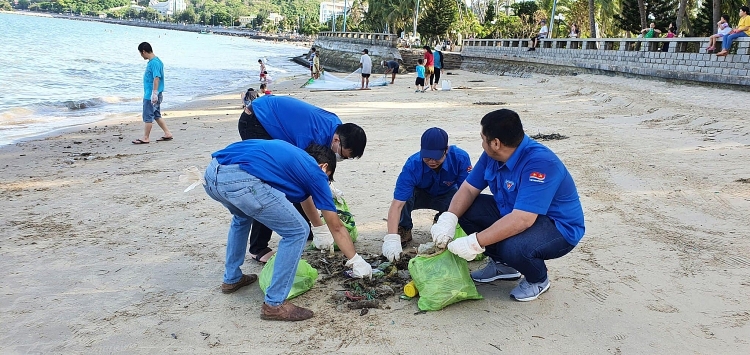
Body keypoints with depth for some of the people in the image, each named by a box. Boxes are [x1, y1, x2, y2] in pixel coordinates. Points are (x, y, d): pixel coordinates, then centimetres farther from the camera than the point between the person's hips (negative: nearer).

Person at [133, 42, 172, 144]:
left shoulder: (154, 63, -19)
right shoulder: (156, 61, 13)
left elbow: (156, 78, -25)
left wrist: (154, 93, -26)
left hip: (150, 96, -10)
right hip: (149, 95, 10)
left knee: (148, 117, -2)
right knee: (157, 115, 16)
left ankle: (145, 138, 6)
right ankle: (167, 133, 20)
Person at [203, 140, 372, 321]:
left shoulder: (294, 156, 36)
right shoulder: (315, 172, 16)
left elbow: (305, 196, 53)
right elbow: (336, 227, 20)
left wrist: (319, 229, 68)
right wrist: (356, 261, 33)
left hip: (212, 174, 9)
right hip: (241, 180, -9)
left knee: (242, 216, 39)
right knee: (297, 232, 5)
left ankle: (232, 279, 47)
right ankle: (274, 305, 11)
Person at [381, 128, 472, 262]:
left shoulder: (460, 158, -31)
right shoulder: (412, 165, -34)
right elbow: (397, 203, -39)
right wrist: (392, 238, -51)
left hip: (447, 195, 1)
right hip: (419, 194, -1)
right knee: (404, 194, -35)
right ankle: (404, 230, -4)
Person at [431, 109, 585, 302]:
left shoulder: (540, 163, -33)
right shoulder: (492, 156, -7)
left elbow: (522, 220, -40)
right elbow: (469, 188, -2)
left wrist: (475, 242, -39)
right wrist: (449, 218, -21)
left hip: (558, 227, -8)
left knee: (513, 247, -37)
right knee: (466, 209, -4)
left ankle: (538, 279, -1)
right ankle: (502, 264, 13)